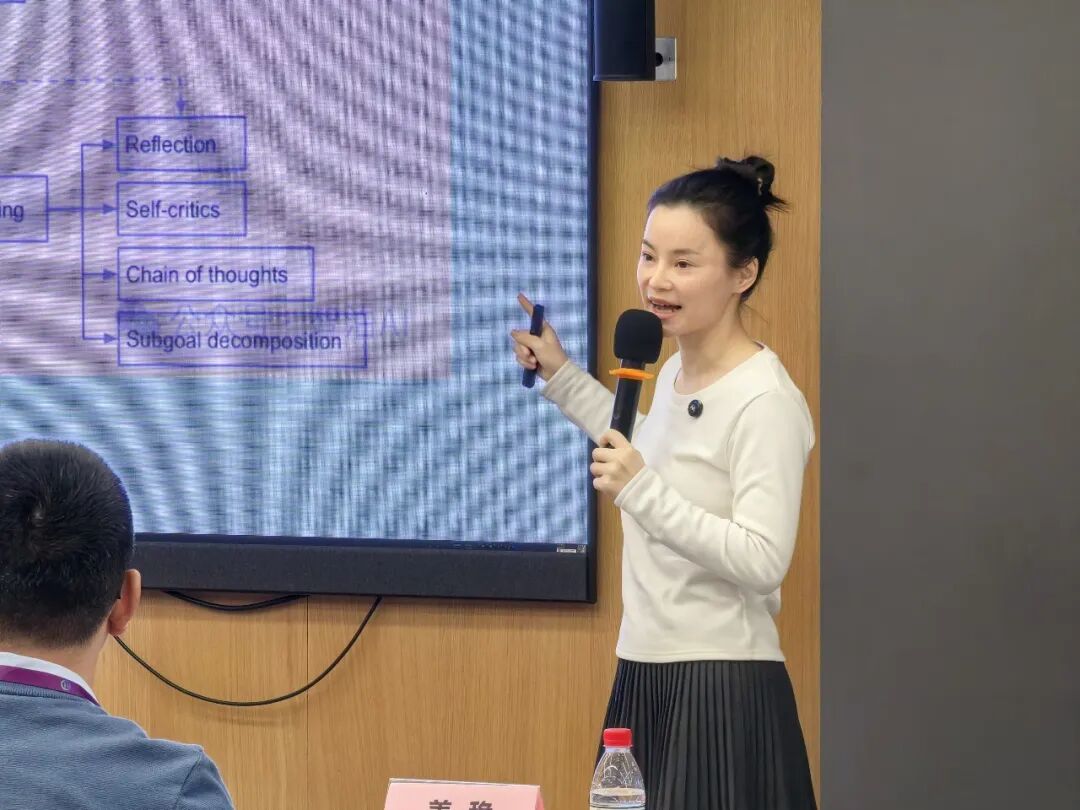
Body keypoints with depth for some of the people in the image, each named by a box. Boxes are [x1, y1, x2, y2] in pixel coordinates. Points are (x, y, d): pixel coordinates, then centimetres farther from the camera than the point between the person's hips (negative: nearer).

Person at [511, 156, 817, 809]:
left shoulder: (767, 402, -17)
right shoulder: (675, 373, 11)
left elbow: (763, 562, -23)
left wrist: (640, 488, -25)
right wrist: (561, 378, 29)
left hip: (723, 688, -9)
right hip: (645, 675, 9)